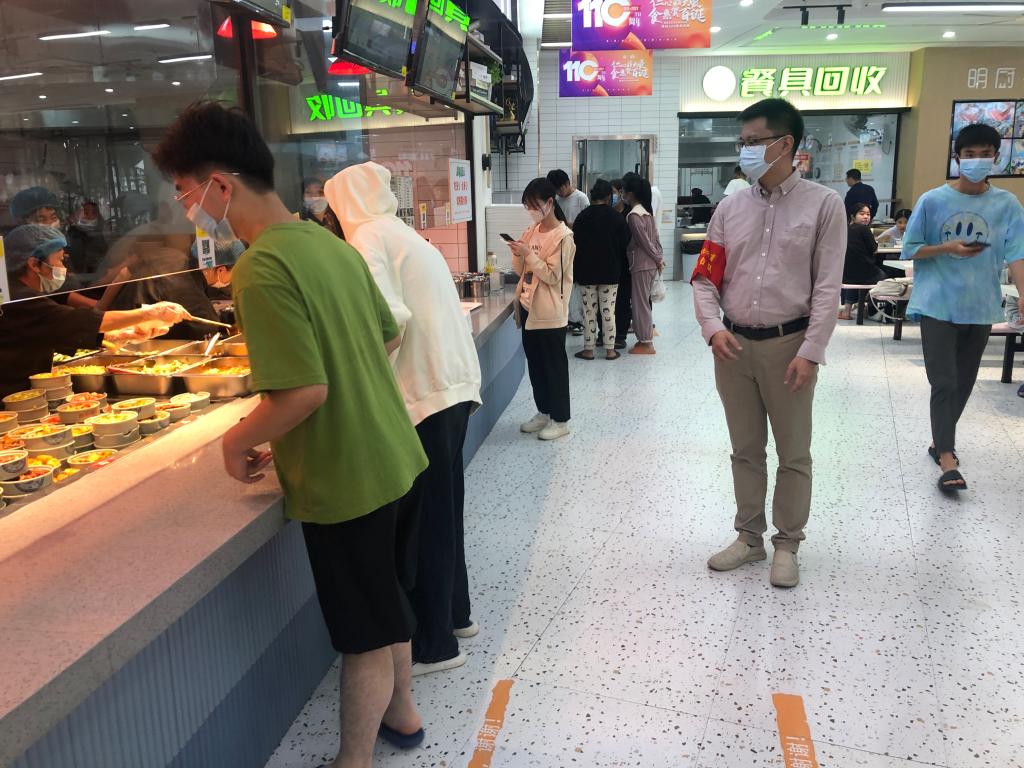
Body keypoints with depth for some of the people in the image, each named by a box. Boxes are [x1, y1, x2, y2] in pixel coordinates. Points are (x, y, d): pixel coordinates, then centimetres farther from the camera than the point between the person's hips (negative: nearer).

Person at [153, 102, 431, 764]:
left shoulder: (263, 268, -21)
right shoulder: (332, 244, 5)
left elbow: (307, 392, -25)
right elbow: (389, 336, 15)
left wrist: (239, 441, -10)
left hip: (345, 482, -8)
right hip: (396, 458, 8)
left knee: (366, 634, 9)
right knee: (388, 606, 25)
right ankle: (400, 713, 45)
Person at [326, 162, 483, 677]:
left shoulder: (370, 237, -8)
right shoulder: (406, 235, 19)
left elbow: (390, 318, -21)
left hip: (424, 396, -9)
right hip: (455, 387, 9)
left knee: (427, 518, 1)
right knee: (442, 511, 20)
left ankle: (435, 644, 14)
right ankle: (454, 614, 34)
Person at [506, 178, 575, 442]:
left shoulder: (562, 236, -12)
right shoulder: (532, 231, 9)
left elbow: (552, 276, -17)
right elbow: (521, 271, 12)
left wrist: (528, 254, -21)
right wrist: (517, 255, -7)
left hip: (550, 313, -7)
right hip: (529, 308, 8)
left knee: (554, 366, 2)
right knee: (535, 364, 15)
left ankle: (560, 419, 12)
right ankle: (543, 412, 29)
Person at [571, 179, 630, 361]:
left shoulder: (582, 217, -5)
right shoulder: (617, 217, -5)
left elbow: (576, 245, -1)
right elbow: (624, 244, 0)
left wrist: (576, 272, 7)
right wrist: (618, 264, 15)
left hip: (587, 272, 0)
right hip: (610, 272, 0)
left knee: (589, 311, 6)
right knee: (609, 311, 5)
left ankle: (588, 349, 9)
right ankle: (610, 349, 7)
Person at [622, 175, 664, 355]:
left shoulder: (633, 215, -15)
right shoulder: (647, 212, 11)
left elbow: (644, 241, -16)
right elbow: (655, 238, 10)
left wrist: (657, 259, -7)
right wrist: (659, 258, 8)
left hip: (641, 264, -9)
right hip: (651, 264, 9)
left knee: (640, 302, -1)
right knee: (644, 302, 15)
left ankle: (646, 343, 4)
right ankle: (645, 338, 20)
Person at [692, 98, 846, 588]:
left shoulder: (823, 204, -5)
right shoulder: (730, 207, 5)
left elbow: (827, 287, -7)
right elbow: (705, 277, 6)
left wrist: (809, 352, -13)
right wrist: (713, 328, -10)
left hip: (789, 346, -3)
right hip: (734, 346, 3)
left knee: (793, 454, 8)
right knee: (745, 450, 14)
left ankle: (787, 545, 25)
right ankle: (749, 538, 30)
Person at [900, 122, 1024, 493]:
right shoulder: (932, 201, -4)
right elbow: (911, 250, 0)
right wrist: (948, 248, -17)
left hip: (981, 307, 3)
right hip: (938, 305, -3)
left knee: (964, 382, 13)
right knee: (944, 382, -7)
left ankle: (940, 440, 29)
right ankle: (947, 458, -5)